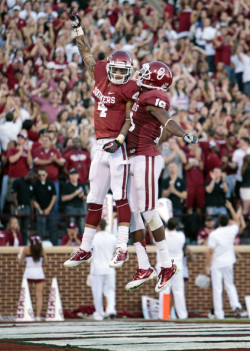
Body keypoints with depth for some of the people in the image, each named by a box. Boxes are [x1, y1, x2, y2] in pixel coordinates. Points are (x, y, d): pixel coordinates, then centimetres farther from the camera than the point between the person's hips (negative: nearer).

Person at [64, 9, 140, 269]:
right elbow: (86, 54, 21)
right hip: (101, 146, 7)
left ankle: (122, 248, -5)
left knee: (121, 197, -7)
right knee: (94, 200, 11)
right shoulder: (100, 77, 10)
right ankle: (85, 249, 17)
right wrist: (77, 28, 22)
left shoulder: (129, 90, -7)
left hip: (118, 146, -7)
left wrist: (119, 140, -22)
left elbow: (130, 119, -10)